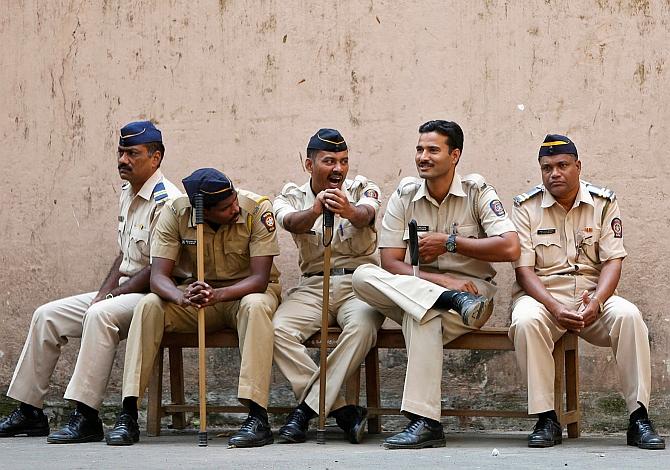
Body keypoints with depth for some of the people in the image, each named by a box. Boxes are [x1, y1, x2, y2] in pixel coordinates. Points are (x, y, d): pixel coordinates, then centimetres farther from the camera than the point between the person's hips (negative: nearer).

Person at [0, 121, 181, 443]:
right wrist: (104, 292, 3)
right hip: (122, 291, 10)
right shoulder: (127, 194, 14)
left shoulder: (165, 201, -16)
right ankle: (29, 411, 5)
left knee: (100, 315, -37)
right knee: (47, 316, 2)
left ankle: (86, 417, -37)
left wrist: (111, 296, -15)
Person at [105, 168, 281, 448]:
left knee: (255, 306, -38)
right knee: (148, 306, -25)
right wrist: (182, 297, -43)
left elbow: (260, 278, -24)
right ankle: (128, 416, -25)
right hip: (196, 292, 2)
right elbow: (158, 277, -19)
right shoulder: (175, 213, -14)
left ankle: (257, 417, -41)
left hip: (246, 290, -2)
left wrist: (217, 295, -43)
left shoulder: (257, 209, -20)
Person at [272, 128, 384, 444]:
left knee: (362, 326, -35)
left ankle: (307, 408, -27)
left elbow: (366, 215, -20)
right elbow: (291, 222, -19)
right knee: (278, 329, -27)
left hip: (358, 282, -1)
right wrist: (315, 209, -43)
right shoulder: (292, 196, 7)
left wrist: (350, 211, -47)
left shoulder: (362, 189, 6)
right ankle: (342, 412, -25)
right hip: (312, 285, 2)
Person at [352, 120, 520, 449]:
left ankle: (425, 422, -40)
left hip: (472, 288, -3)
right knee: (363, 277, -25)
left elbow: (510, 249, -14)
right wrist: (441, 281, -21)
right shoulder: (404, 195, 3)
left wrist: (449, 243, -12)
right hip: (413, 287, 3)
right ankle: (450, 299, -35)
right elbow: (390, 263, -6)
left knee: (422, 316, -37)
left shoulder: (477, 191, -3)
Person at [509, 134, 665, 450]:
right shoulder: (526, 207, 1)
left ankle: (639, 419, -27)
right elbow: (524, 269, -6)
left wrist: (596, 302, -22)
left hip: (593, 296, 1)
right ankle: (546, 420, -29)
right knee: (526, 321, -36)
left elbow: (613, 261, -2)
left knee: (628, 315, -31)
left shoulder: (603, 203, 5)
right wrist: (555, 308, -23)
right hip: (542, 295, -1)